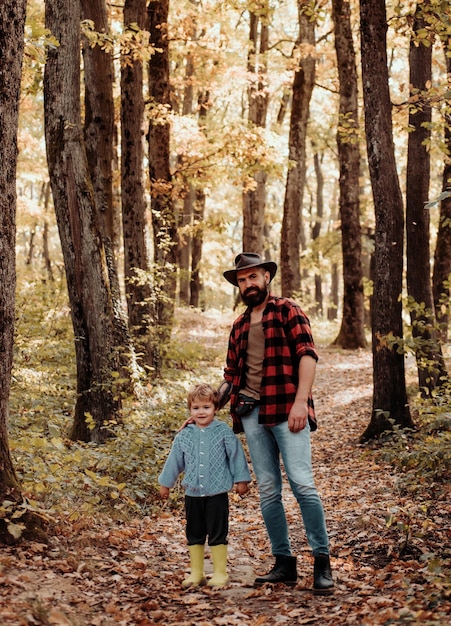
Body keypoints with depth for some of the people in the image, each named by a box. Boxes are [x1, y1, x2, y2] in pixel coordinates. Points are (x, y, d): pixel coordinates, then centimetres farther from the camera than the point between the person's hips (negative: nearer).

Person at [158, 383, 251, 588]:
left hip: (217, 494, -4)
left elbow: (236, 456, 0)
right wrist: (165, 483, 19)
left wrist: (241, 479, 0)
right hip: (192, 494, 4)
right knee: (194, 534, 11)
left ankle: (220, 572, 12)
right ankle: (196, 573, 21)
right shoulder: (184, 436, 4)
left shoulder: (224, 432, -5)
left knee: (218, 534, 1)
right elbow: (175, 461, 14)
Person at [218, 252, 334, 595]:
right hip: (251, 412, 6)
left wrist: (301, 401, -18)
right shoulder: (239, 325, 21)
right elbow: (231, 374, 24)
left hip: (286, 409, -6)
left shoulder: (288, 311, 4)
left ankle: (322, 561, -3)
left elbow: (307, 354, -7)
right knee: (268, 490, 5)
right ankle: (284, 563, 13)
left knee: (302, 483, -12)